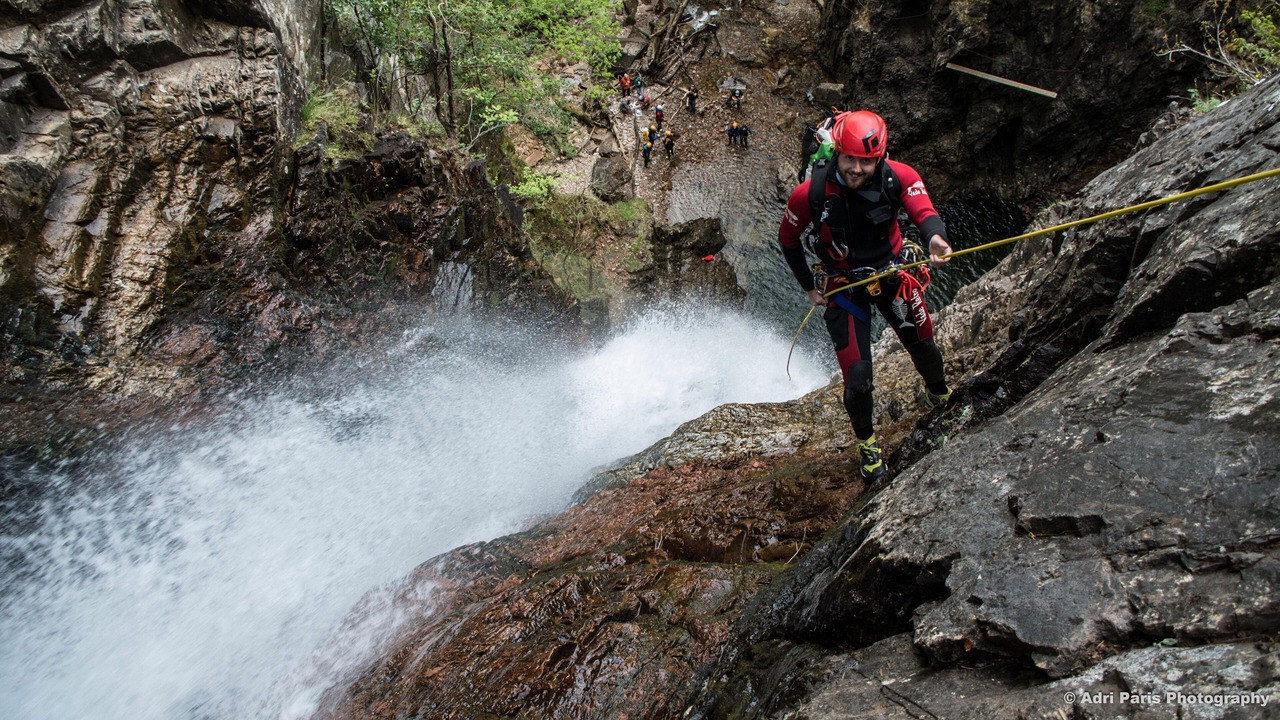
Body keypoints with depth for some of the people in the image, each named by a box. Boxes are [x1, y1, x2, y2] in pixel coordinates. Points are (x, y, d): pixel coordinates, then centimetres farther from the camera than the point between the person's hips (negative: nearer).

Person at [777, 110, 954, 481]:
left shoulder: (898, 177, -19)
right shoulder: (810, 194, -22)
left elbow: (925, 213, -34)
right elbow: (787, 238, -4)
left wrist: (936, 238, -57)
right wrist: (809, 287, -1)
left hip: (893, 276, 2)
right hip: (844, 288, -2)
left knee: (925, 350, 17)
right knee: (857, 378, -7)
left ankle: (940, 395, 54)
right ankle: (867, 441, 24)